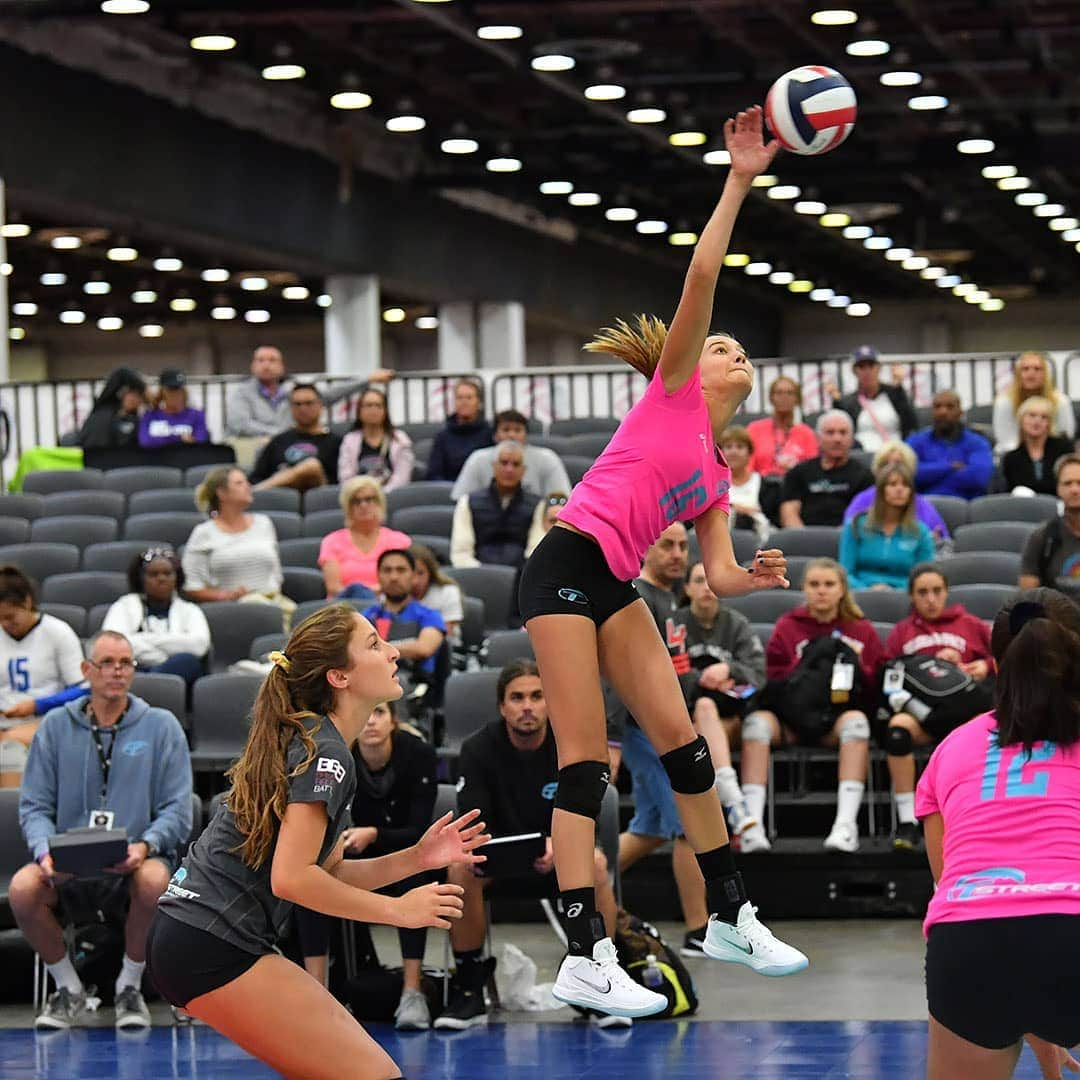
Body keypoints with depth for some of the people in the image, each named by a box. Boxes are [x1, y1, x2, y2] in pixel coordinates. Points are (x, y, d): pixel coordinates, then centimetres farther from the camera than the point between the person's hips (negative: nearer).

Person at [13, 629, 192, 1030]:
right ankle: (69, 989, -3)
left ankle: (129, 988, -10)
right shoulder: (56, 726, 9)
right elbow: (34, 806, 7)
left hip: (134, 863, -1)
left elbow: (177, 810, 1)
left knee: (154, 881, -37)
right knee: (22, 888, -30)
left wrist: (144, 846, -18)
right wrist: (45, 851, -14)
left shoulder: (161, 726, 5)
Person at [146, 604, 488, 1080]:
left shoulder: (307, 741, 17)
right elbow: (291, 878, -21)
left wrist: (415, 858, 5)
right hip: (212, 946, -10)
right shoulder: (324, 752, -13)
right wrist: (398, 909, -13)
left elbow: (329, 872, 18)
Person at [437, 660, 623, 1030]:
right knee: (460, 868, -31)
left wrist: (558, 844, -41)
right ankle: (469, 993, -20)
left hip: (561, 851, -1)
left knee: (595, 864, -33)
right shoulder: (477, 749, -13)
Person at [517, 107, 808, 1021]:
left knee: (683, 741, 8)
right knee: (586, 757, -12)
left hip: (616, 587, 8)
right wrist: (738, 183, -9)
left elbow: (719, 575, 13)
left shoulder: (717, 477, 20)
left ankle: (730, 916, 21)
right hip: (566, 568, -8)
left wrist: (758, 577, -9)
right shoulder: (672, 390, 3)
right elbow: (702, 277, -8)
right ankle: (586, 960, -14)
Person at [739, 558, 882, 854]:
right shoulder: (787, 626, 13)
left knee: (856, 719, -35)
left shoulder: (862, 630, 13)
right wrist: (802, 668, -10)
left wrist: (858, 666, -9)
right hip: (792, 718, 1)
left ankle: (846, 824, -41)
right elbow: (773, 682, 8)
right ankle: (752, 825, -37)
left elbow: (874, 690, 9)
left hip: (839, 715, -1)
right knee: (758, 720, -30)